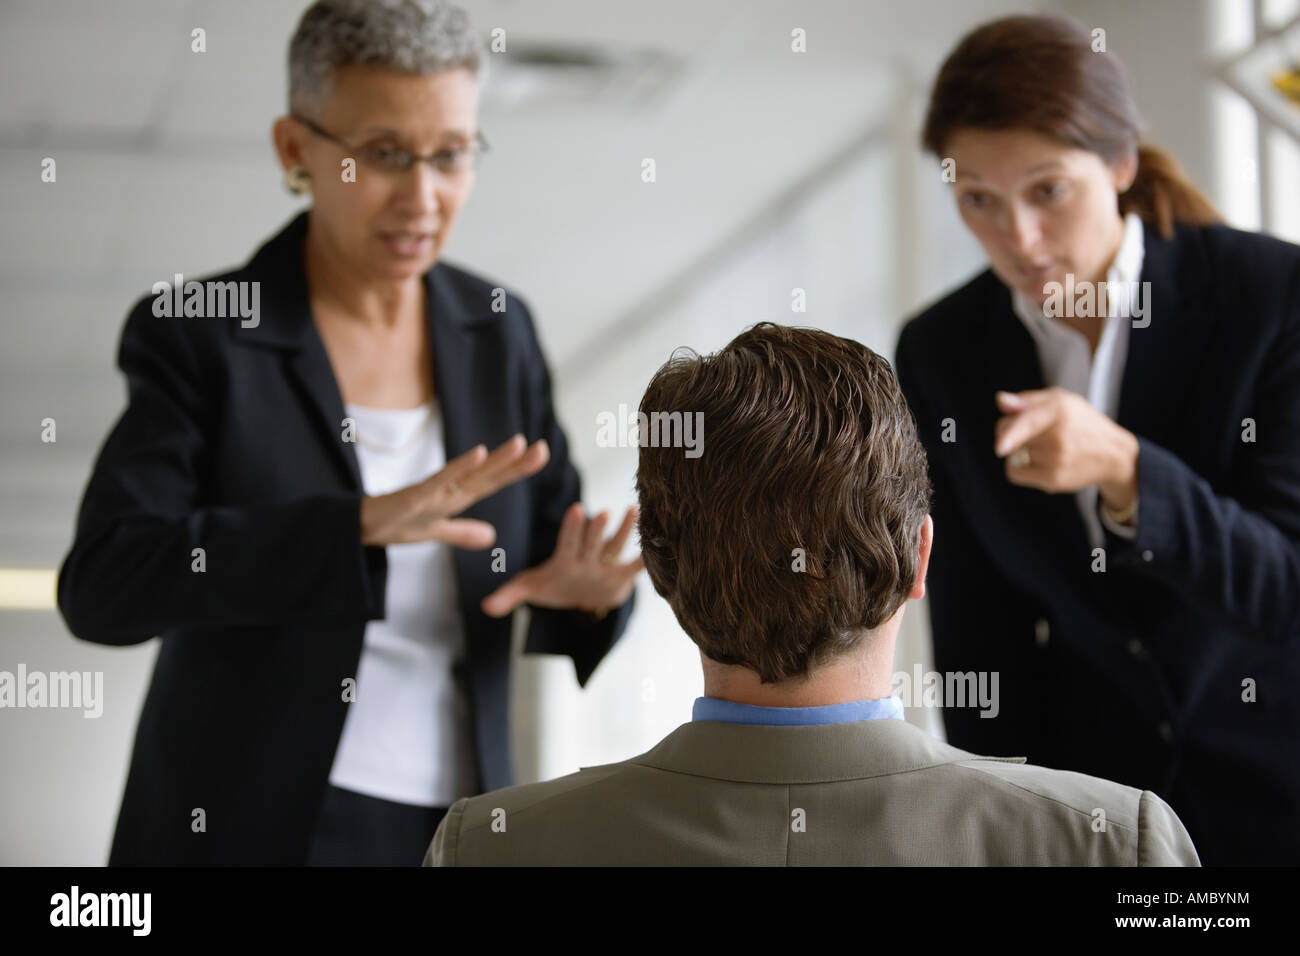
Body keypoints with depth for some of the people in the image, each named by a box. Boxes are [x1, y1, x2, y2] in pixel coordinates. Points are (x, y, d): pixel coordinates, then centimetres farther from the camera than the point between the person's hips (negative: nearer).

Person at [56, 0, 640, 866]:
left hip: (456, 824, 4)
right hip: (245, 830, -4)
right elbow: (101, 585, -20)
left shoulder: (497, 333, 5)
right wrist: (364, 522, -32)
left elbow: (557, 564, 8)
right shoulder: (197, 338, -7)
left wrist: (589, 588, -17)